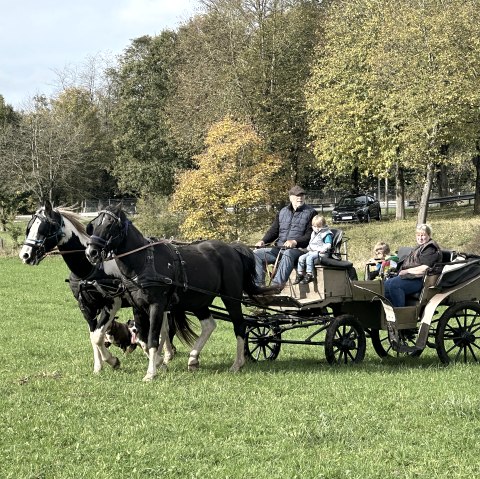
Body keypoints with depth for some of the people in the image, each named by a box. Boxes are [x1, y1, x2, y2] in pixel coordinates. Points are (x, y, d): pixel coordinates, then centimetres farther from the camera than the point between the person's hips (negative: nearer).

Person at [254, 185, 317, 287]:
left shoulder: (311, 213, 3)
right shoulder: (283, 212, 21)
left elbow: (310, 236, -7)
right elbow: (273, 230, 20)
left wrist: (295, 242, -24)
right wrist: (263, 241, -1)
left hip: (298, 249, -6)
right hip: (279, 248, 6)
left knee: (288, 254, -41)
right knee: (257, 254, -11)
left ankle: (276, 284, -53)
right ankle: (257, 284, -17)